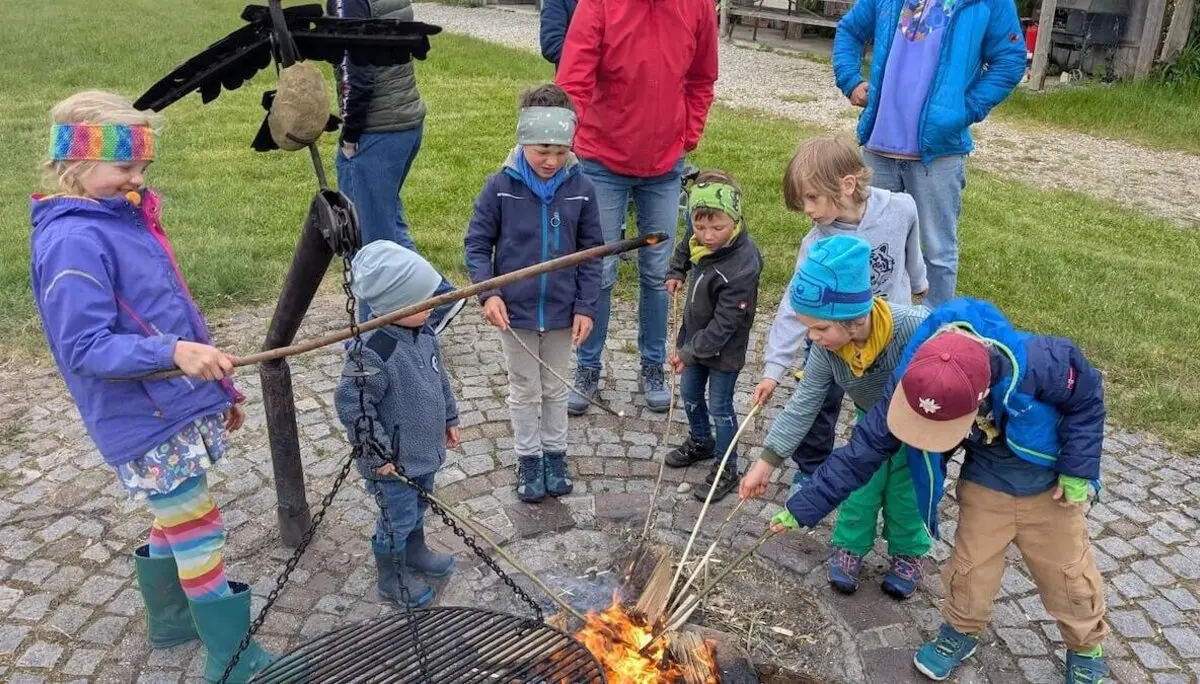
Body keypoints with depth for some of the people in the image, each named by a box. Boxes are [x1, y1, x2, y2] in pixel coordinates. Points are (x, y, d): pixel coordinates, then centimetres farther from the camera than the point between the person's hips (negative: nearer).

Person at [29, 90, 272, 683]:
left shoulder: (122, 218, 10)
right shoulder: (71, 242, -19)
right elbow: (85, 348, -23)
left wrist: (216, 386, 20)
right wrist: (175, 353, -36)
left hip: (176, 407, 9)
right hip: (145, 424, -9)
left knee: (174, 520, 22)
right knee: (199, 531, -1)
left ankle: (170, 619, 42)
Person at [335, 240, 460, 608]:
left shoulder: (423, 334, -3)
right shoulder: (372, 352, -31)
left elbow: (439, 378, 12)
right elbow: (351, 405, -27)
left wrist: (450, 418, 19)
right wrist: (377, 453, -22)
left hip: (424, 450, 8)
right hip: (394, 460, -8)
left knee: (418, 507, 28)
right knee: (398, 518, 10)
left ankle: (416, 552, 52)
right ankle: (392, 579, 32)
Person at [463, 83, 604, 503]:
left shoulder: (580, 189, -9)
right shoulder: (500, 186, -13)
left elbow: (591, 251, -2)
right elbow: (477, 242, -5)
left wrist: (586, 306, -5)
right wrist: (488, 292, -17)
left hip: (562, 311, 1)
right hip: (515, 310, -1)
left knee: (555, 389, 18)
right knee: (524, 390, 15)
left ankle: (555, 455, 37)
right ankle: (528, 460, 31)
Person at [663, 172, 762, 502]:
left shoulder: (742, 268, -34)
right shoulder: (703, 241, -12)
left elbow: (723, 324, -29)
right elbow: (685, 249, 16)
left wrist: (689, 352, -24)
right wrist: (676, 273, 2)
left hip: (724, 348, -8)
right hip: (695, 335, 8)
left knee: (720, 406, 7)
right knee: (689, 394, 23)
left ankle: (725, 469, 26)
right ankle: (700, 442, 48)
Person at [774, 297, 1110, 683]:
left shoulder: (1035, 363, -41)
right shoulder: (914, 384, -31)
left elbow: (1087, 394, -19)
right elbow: (864, 449, -25)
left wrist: (1078, 470, -18)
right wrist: (804, 507, -25)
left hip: (1048, 485, -1)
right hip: (985, 486, 2)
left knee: (1069, 576, 14)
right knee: (970, 570, 10)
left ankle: (1086, 648, 43)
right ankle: (960, 632, 40)